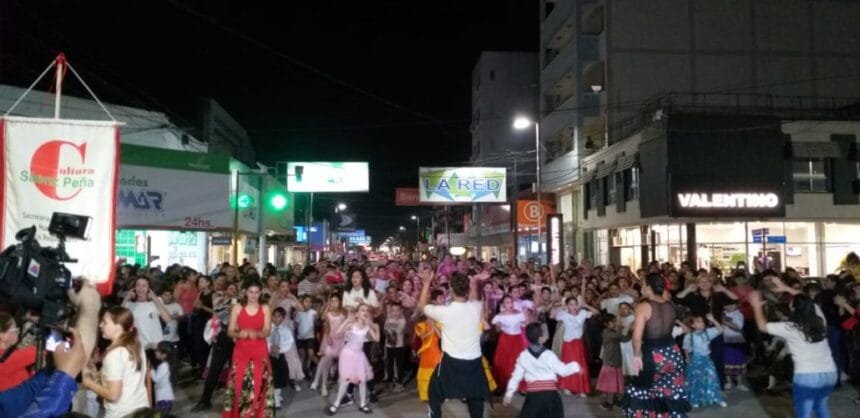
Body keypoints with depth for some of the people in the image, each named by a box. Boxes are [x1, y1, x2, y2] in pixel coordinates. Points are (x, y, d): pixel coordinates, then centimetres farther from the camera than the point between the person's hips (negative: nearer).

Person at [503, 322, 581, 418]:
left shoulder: (523, 356, -1)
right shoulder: (548, 355, -11)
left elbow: (516, 376, 5)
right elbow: (563, 370, -5)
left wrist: (509, 393, 13)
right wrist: (575, 366, 12)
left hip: (532, 394, 2)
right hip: (549, 394, -2)